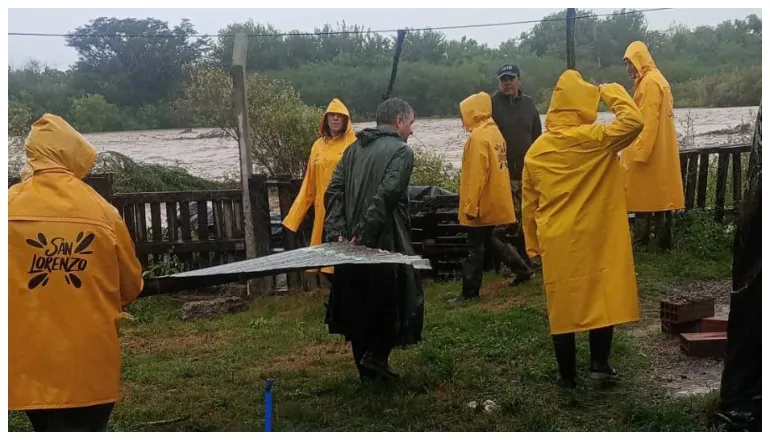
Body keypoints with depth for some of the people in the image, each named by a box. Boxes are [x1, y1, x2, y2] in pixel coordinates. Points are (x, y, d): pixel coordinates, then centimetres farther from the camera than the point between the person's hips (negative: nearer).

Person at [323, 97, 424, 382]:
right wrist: (364, 233, -19)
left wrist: (337, 231, -4)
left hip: (351, 241, 7)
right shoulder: (401, 151, -5)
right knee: (393, 299, 10)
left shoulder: (354, 148, 16)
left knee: (358, 303, 14)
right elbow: (387, 195, -20)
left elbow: (334, 191, 4)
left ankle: (366, 368, 21)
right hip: (384, 241, -6)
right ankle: (376, 355, -1)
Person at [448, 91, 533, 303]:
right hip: (495, 200, 9)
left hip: (482, 203, -9)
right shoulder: (494, 132, 10)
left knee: (475, 246, -1)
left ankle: (470, 292, 7)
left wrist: (470, 205, -20)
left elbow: (476, 175, -23)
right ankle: (522, 269, 26)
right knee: (488, 239, 22)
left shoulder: (478, 137, -19)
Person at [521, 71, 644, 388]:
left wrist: (533, 245, 17)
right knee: (603, 297, 12)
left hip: (556, 243, 4)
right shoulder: (592, 138, -12)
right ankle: (599, 364, 15)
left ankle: (567, 375, 17)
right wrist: (612, 93, -2)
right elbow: (633, 122, -17)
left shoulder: (536, 150, 4)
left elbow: (529, 205, 8)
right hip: (596, 238, -4)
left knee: (562, 304, 10)